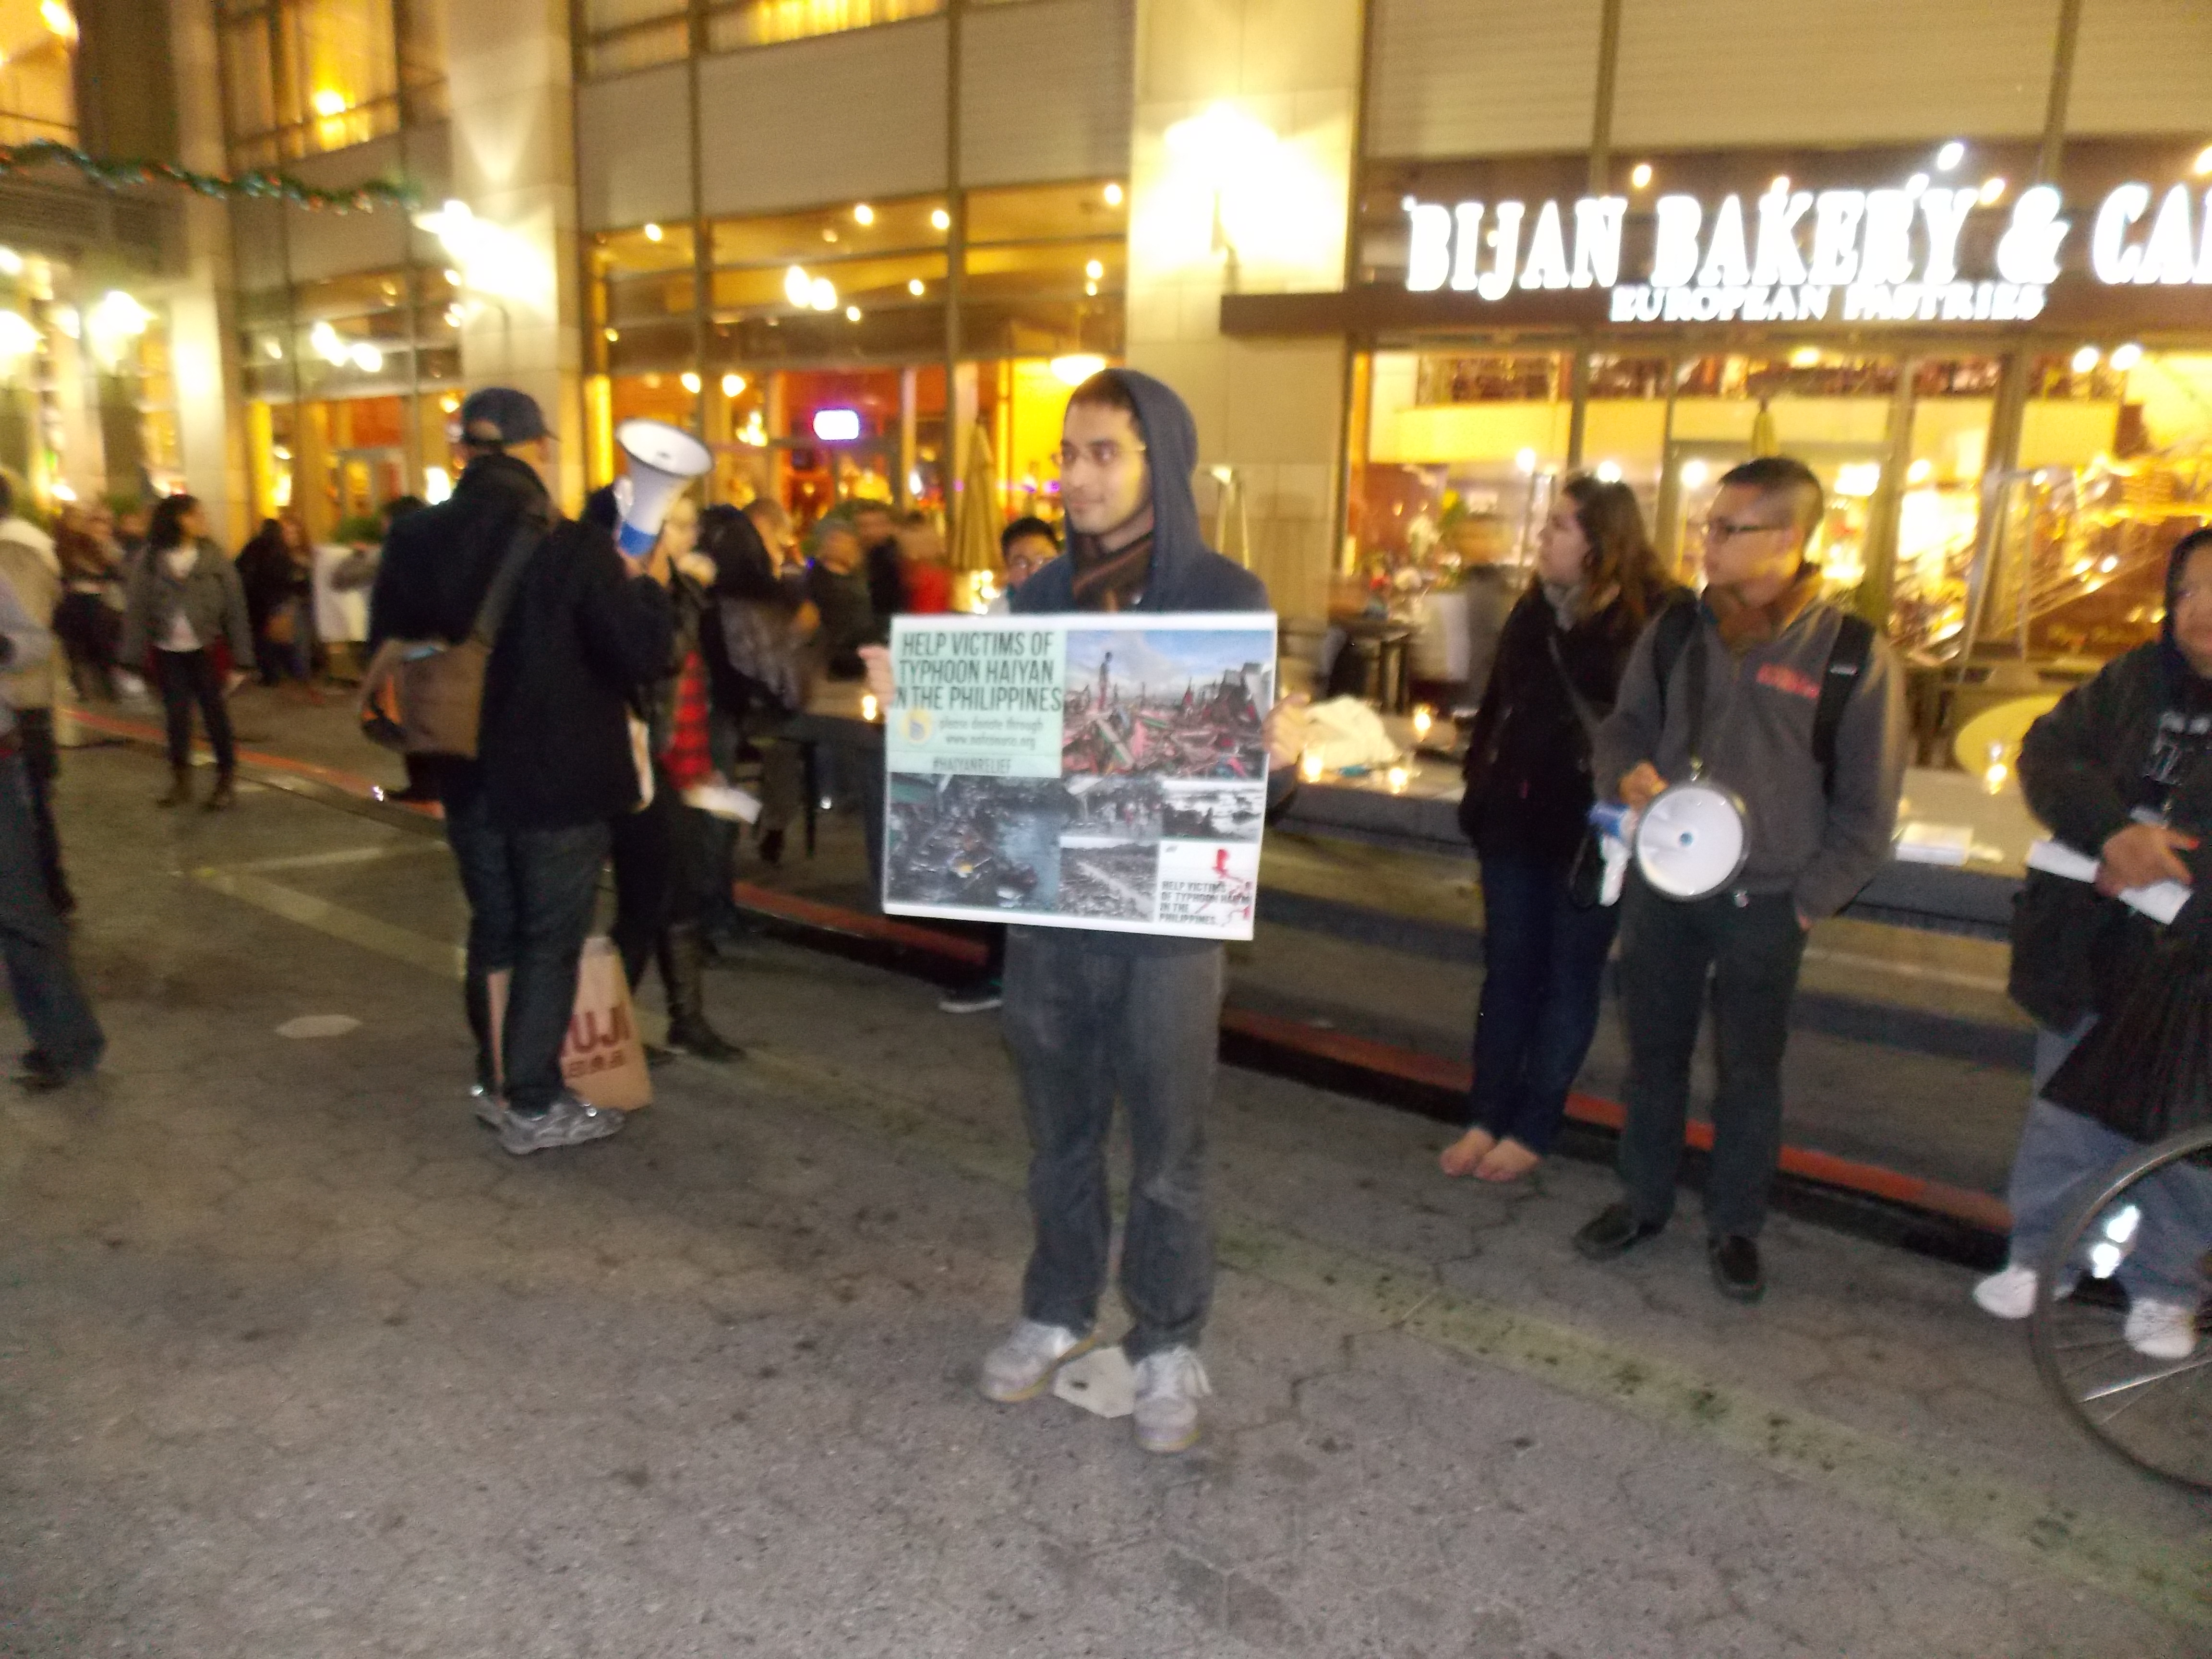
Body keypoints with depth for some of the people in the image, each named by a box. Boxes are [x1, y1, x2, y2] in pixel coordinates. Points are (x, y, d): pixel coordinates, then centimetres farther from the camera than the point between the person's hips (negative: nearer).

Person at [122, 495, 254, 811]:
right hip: (168, 653, 1)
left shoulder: (214, 558, -5)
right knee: (177, 717, 9)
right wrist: (132, 659, -6)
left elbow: (235, 609, -5)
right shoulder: (149, 560, -4)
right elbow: (136, 610, -3)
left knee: (215, 714, 4)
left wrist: (241, 659, -8)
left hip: (206, 650, -1)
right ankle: (181, 781, 22)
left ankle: (227, 780, 17)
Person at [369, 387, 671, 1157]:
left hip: (468, 776, 5)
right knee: (550, 943, 6)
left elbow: (388, 650, 9)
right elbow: (641, 653, -18)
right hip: (560, 783, -5)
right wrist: (642, 586, 0)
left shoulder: (414, 541, 0)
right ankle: (535, 1107, 13)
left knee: (492, 930, 19)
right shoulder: (573, 549, -19)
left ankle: (495, 1084, 30)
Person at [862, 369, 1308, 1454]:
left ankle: (1167, 1347, 28)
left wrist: (1282, 757, -25)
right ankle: (1058, 1314, 38)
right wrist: (911, 701, -5)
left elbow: (1250, 771, -4)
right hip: (1048, 911, 4)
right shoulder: (1038, 596, 5)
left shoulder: (1228, 597, -6)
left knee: (1166, 1151, 9)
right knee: (1059, 1136, 18)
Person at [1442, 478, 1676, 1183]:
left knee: (1569, 980, 9)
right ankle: (1485, 1118, 21)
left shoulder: (1652, 620, -12)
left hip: (1592, 831, -5)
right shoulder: (1534, 610, 7)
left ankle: (1532, 1130, 19)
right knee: (1506, 971, 11)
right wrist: (1480, 791, 10)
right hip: (1517, 820, 5)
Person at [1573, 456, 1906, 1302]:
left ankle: (1735, 1224, 29)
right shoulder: (1675, 630, 1)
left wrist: (1809, 900, -7)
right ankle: (1644, 1199, 33)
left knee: (1750, 1068, 10)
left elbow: (1867, 807, -4)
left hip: (1764, 905, -3)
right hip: (1661, 884, 3)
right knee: (1653, 1051, 15)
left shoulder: (1853, 653, -8)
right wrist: (1628, 770, -10)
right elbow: (1625, 722, 12)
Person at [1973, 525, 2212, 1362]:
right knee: (2065, 1118, 17)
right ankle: (2041, 1253, 34)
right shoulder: (2139, 680, 2)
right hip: (2090, 961, 4)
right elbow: (2050, 752, -7)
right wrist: (2114, 833, -23)